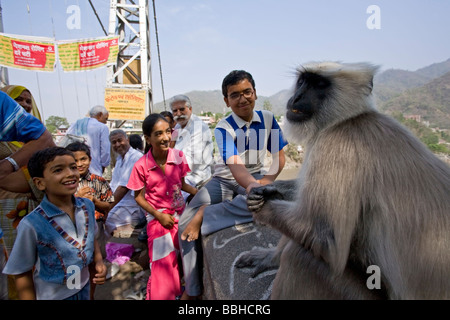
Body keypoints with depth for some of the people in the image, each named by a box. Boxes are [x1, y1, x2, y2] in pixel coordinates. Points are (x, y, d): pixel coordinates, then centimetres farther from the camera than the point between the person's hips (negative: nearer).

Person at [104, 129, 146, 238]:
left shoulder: (135, 157, -15)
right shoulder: (120, 158, 16)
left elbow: (124, 188, -19)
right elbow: (113, 186, 16)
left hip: (133, 208, -9)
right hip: (119, 203, 9)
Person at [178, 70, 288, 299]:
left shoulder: (268, 119, -2)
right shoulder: (223, 128, -14)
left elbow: (279, 155, 3)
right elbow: (235, 165, -31)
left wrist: (267, 180, -18)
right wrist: (252, 184, -53)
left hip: (256, 177, 2)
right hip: (225, 180, -1)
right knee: (186, 222, -21)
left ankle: (205, 215, -26)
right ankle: (192, 289, -3)